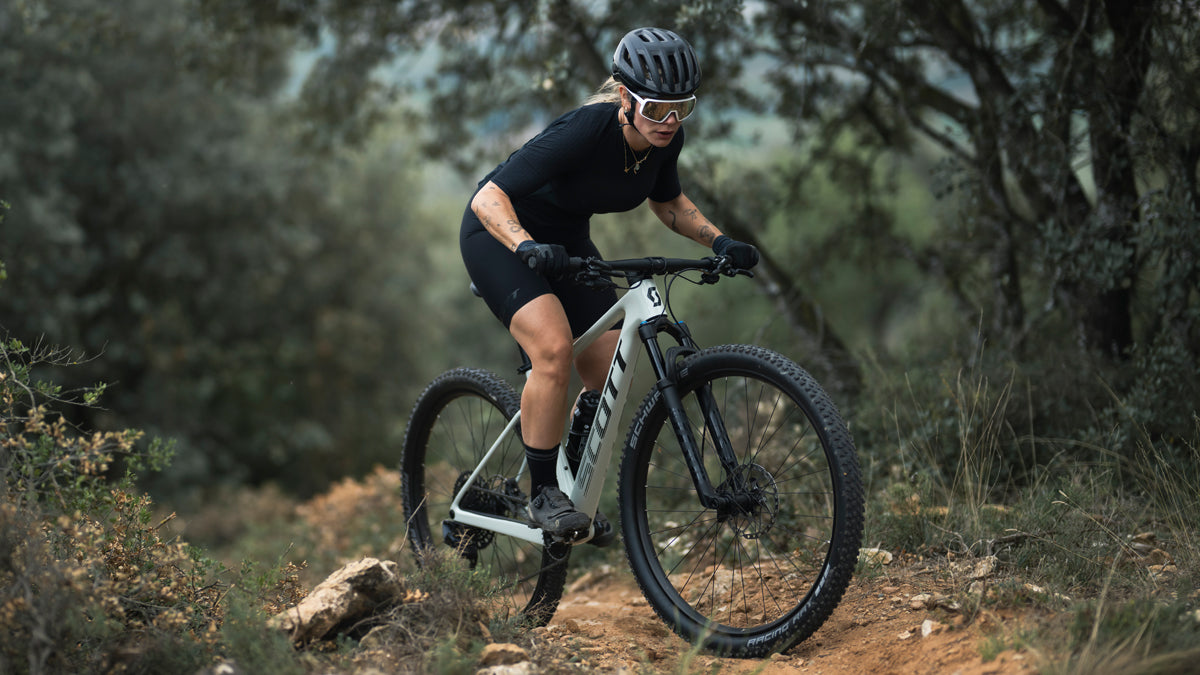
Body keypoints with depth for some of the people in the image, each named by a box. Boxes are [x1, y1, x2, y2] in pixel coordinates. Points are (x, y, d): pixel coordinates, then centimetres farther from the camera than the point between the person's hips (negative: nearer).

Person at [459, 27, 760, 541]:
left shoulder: (665, 139, -15)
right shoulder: (587, 129, -34)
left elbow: (666, 200, 7)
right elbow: (488, 198, -35)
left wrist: (718, 240, -8)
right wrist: (528, 247, -53)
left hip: (566, 239, 7)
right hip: (502, 232, -6)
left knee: (612, 375, -4)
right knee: (554, 348, -29)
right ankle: (543, 495, -15)